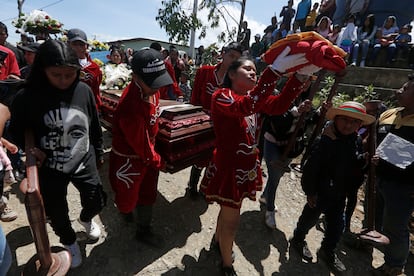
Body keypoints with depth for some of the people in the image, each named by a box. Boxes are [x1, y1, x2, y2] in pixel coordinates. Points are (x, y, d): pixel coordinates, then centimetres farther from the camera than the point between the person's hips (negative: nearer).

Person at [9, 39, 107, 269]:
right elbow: (16, 130, 1)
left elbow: (95, 126, 1)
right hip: (49, 168, 0)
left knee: (96, 201, 12)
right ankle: (69, 241, 48)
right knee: (56, 212, 15)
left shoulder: (84, 91, -11)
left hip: (84, 162, 1)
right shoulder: (27, 97, -16)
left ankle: (85, 219, 51)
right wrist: (31, 149, -18)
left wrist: (99, 152, 9)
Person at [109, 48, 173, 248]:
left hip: (147, 153, 7)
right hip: (128, 160, -7)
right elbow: (140, 144, -24)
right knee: (128, 199, 19)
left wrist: (153, 153, 13)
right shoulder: (130, 107, -36)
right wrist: (156, 160, -7)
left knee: (148, 194, 20)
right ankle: (125, 210, 56)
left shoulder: (151, 89, -10)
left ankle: (143, 231, 44)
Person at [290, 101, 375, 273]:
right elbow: (310, 168, -26)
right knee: (311, 216, 13)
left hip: (339, 192, 8)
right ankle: (298, 239, 40)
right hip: (321, 192, -7)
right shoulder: (325, 142, -26)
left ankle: (327, 252, 41)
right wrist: (310, 192, -20)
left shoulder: (353, 140, 1)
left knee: (337, 224, 18)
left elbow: (353, 162, 14)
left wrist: (365, 160, -6)